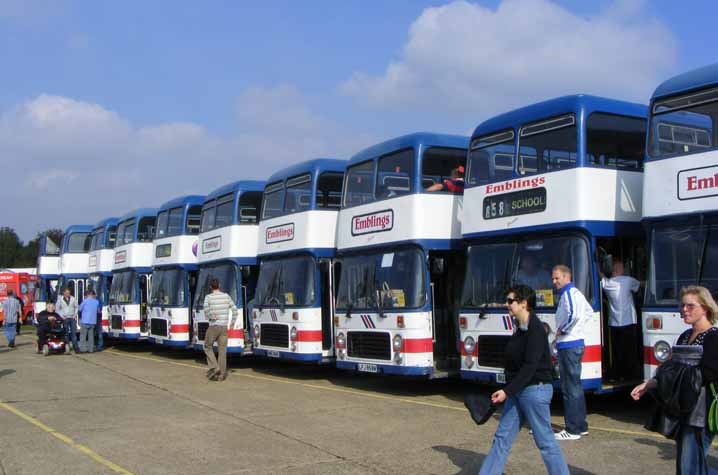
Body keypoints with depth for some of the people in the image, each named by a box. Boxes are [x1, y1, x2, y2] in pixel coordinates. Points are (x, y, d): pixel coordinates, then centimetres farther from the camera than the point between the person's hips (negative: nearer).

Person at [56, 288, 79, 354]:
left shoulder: (73, 299, 7)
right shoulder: (60, 299, 2)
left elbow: (76, 307, 14)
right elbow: (57, 308, 5)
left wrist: (75, 314, 2)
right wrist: (61, 316, -5)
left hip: (72, 318, 1)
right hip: (65, 318, -1)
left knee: (74, 332, -3)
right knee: (66, 333, 0)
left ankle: (75, 347, -3)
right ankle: (67, 347, 6)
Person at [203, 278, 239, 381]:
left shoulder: (208, 297, -4)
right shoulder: (226, 296, 6)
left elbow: (206, 309, -24)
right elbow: (235, 310, 3)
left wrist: (210, 316, -7)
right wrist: (233, 322, 15)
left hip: (213, 326, -3)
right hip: (224, 327, 3)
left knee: (208, 347, 15)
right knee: (222, 350, 6)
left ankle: (214, 367, 0)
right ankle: (221, 374, 5)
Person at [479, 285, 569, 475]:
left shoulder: (535, 329, -16)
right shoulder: (521, 329, 11)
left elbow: (530, 366, -22)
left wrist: (507, 391, -23)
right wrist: (507, 390, 15)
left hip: (535, 389, -9)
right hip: (518, 391, 9)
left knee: (545, 441, -1)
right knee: (502, 437, 9)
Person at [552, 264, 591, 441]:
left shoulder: (569, 294, -14)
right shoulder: (576, 293, 17)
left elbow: (574, 315, -30)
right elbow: (589, 311, 30)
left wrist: (562, 330, -15)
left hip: (569, 345, -10)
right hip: (575, 344, 10)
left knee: (570, 387, -6)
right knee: (575, 385, 15)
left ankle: (573, 430, -2)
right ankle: (581, 426, 21)